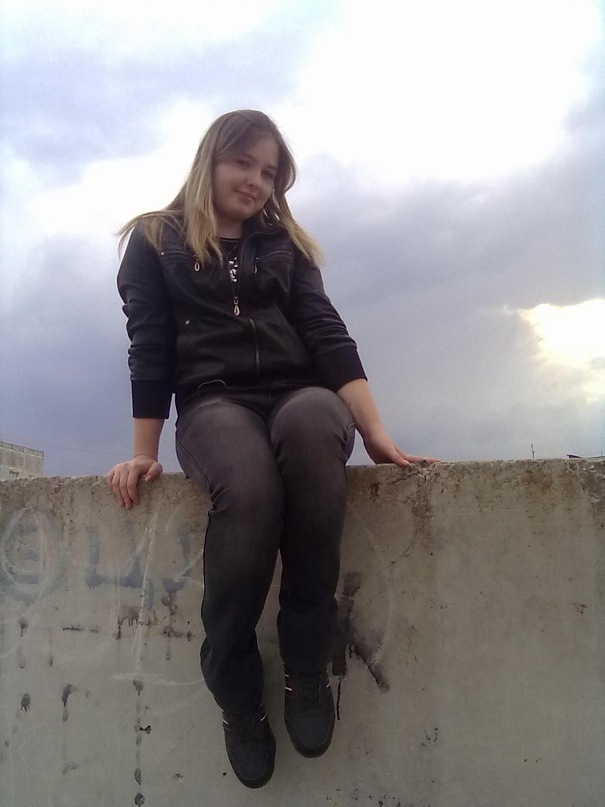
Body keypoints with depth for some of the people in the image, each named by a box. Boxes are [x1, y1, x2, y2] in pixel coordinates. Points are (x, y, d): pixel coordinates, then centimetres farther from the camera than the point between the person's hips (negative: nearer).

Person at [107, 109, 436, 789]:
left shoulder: (285, 244, 21)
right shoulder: (157, 240, 15)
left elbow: (327, 337, 7)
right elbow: (150, 349, 6)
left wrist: (375, 433, -7)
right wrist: (144, 452, -3)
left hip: (299, 394, 2)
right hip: (215, 403, -2)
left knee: (310, 425, -37)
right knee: (249, 486, -38)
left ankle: (308, 667, -23)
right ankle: (236, 692, -14)